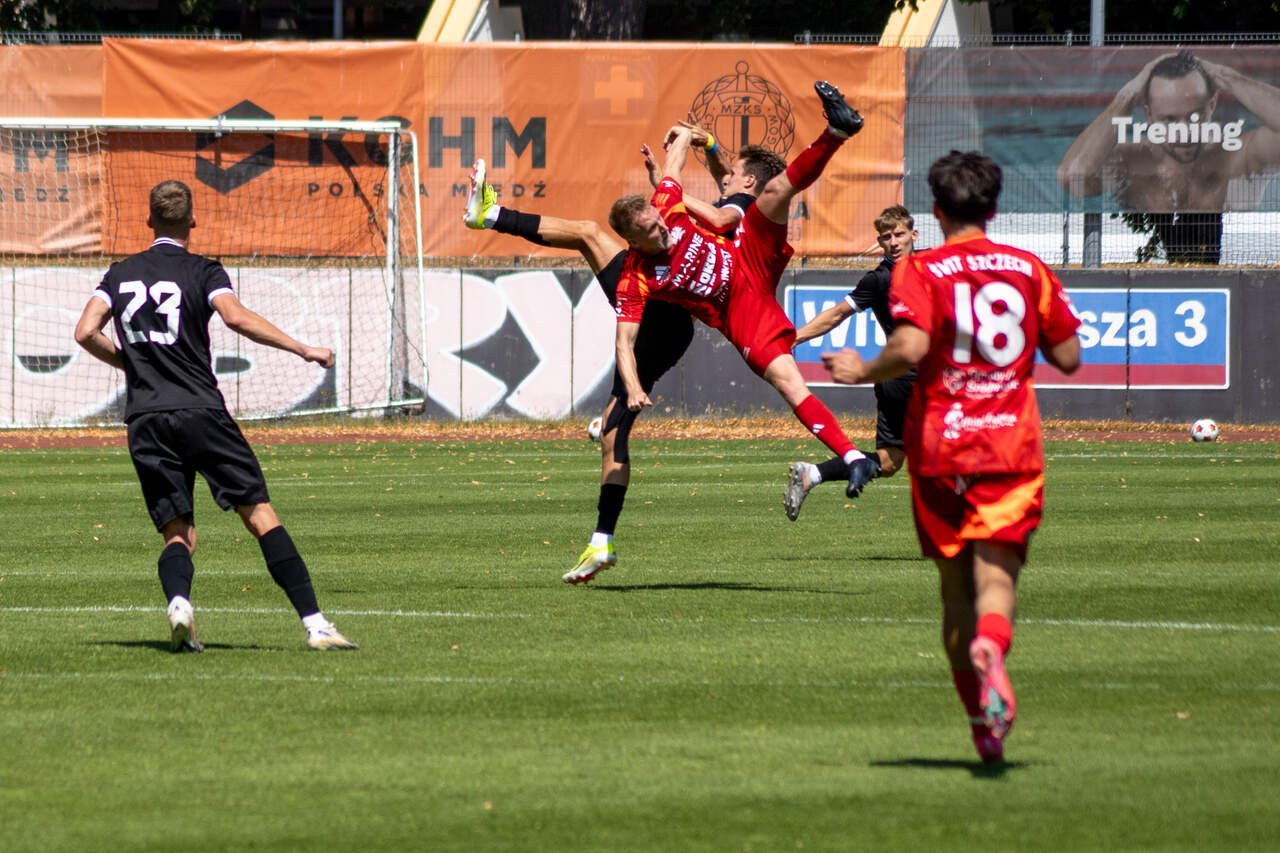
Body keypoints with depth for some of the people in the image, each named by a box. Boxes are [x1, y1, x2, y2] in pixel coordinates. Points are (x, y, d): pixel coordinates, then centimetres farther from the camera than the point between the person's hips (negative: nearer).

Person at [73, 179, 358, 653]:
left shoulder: (121, 273, 14)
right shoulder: (201, 271, 2)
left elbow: (86, 333, 7)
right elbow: (236, 316, -15)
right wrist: (301, 349, -11)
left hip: (145, 420, 3)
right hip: (200, 411, -3)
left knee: (177, 533, 6)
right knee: (261, 516, -3)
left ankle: (178, 602, -26)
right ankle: (314, 623, -11)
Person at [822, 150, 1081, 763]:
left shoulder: (920, 270, -2)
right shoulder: (1029, 270, 7)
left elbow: (911, 346, -18)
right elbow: (1068, 358, 9)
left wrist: (862, 372, 0)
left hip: (939, 446, -1)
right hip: (1012, 441, 1)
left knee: (955, 584, 12)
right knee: (997, 571, -9)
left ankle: (983, 720, 15)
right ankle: (991, 649, -43)